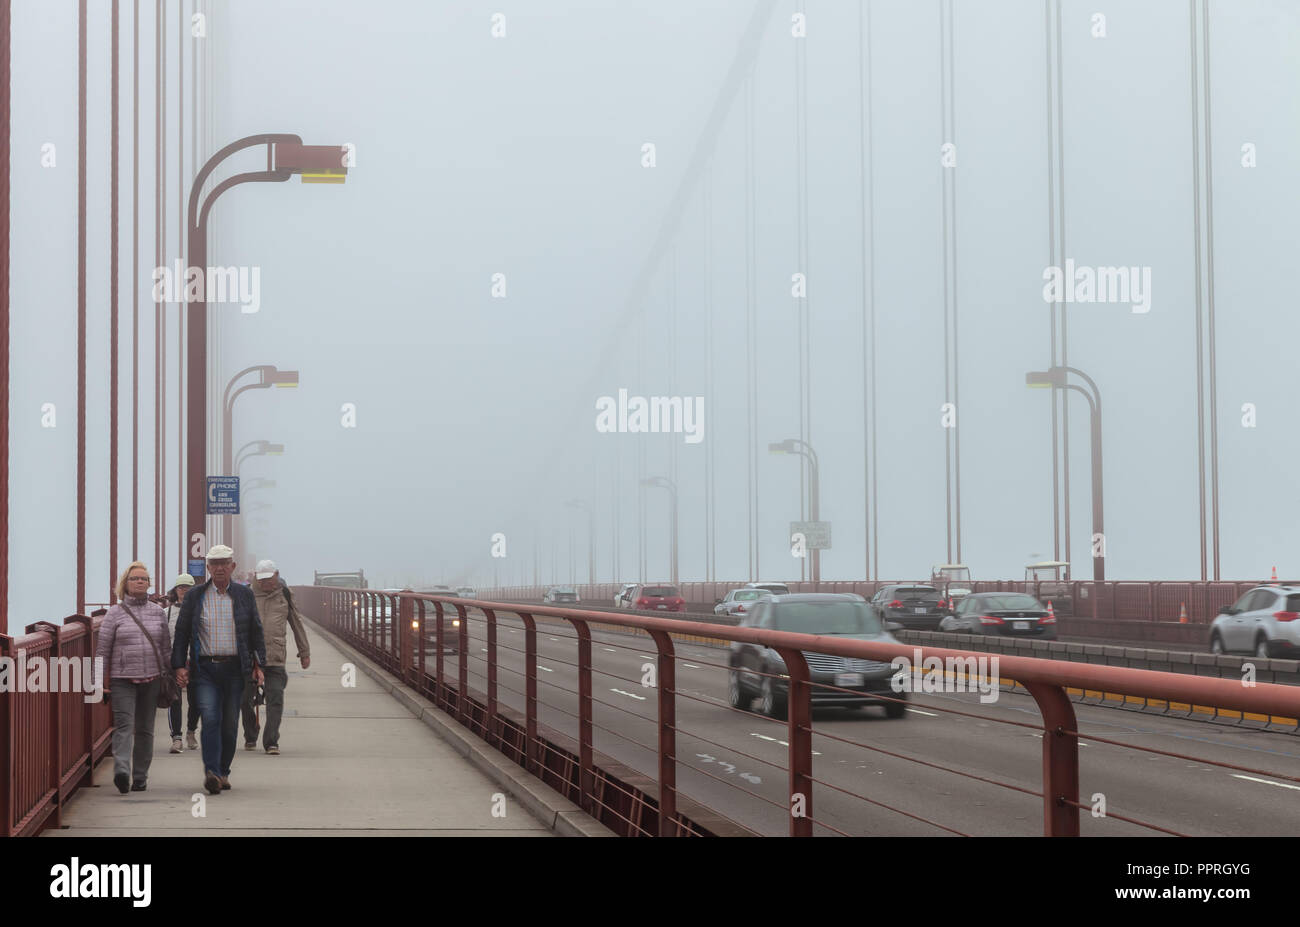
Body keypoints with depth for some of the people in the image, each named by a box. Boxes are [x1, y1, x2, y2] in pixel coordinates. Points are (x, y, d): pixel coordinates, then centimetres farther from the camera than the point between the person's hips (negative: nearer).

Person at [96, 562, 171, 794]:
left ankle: (140, 776, 12)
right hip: (122, 678, -3)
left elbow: (166, 647, 14)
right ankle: (122, 771, -29)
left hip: (152, 679, 3)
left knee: (145, 729, 6)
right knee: (124, 725, -16)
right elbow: (103, 649, 2)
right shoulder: (115, 613, 3)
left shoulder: (158, 612, 10)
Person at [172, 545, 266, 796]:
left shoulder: (244, 595, 8)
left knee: (230, 724, 4)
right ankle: (211, 773, -24)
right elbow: (181, 632, 7)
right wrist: (179, 666, 0)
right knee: (210, 719, -16)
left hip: (235, 669, 1)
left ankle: (223, 772, 17)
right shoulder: (194, 596, 5)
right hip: (206, 669, -1)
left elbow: (256, 631, 11)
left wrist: (258, 664, 5)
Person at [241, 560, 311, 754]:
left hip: (276, 657, -1)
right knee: (245, 698, 6)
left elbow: (297, 623, 16)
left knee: (275, 699, -10)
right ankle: (250, 738, 25)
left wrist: (304, 652, 17)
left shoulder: (284, 594, 9)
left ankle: (271, 742, -9)